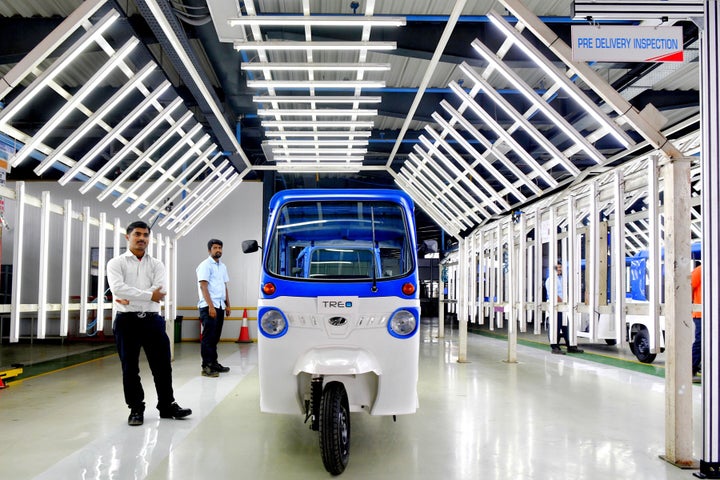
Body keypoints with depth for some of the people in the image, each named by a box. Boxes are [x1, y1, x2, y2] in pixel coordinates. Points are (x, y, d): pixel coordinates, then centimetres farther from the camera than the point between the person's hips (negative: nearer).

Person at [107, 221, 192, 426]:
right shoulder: (116, 263, 3)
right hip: (127, 321, -2)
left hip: (152, 319, 2)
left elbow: (159, 290, -8)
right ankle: (136, 409, 18)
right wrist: (149, 296, -16)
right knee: (130, 368, 6)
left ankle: (167, 406, 19)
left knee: (162, 365, 6)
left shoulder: (156, 264, 10)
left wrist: (130, 298, -14)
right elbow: (117, 288, -15)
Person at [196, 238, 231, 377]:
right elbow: (203, 286, -13)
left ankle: (214, 363, 18)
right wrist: (211, 306, -19)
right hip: (208, 306, -7)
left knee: (215, 337, 11)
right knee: (208, 337, -7)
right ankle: (206, 367, -5)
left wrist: (228, 305, 15)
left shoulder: (222, 266, 17)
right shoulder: (205, 265, -6)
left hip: (220, 306, 7)